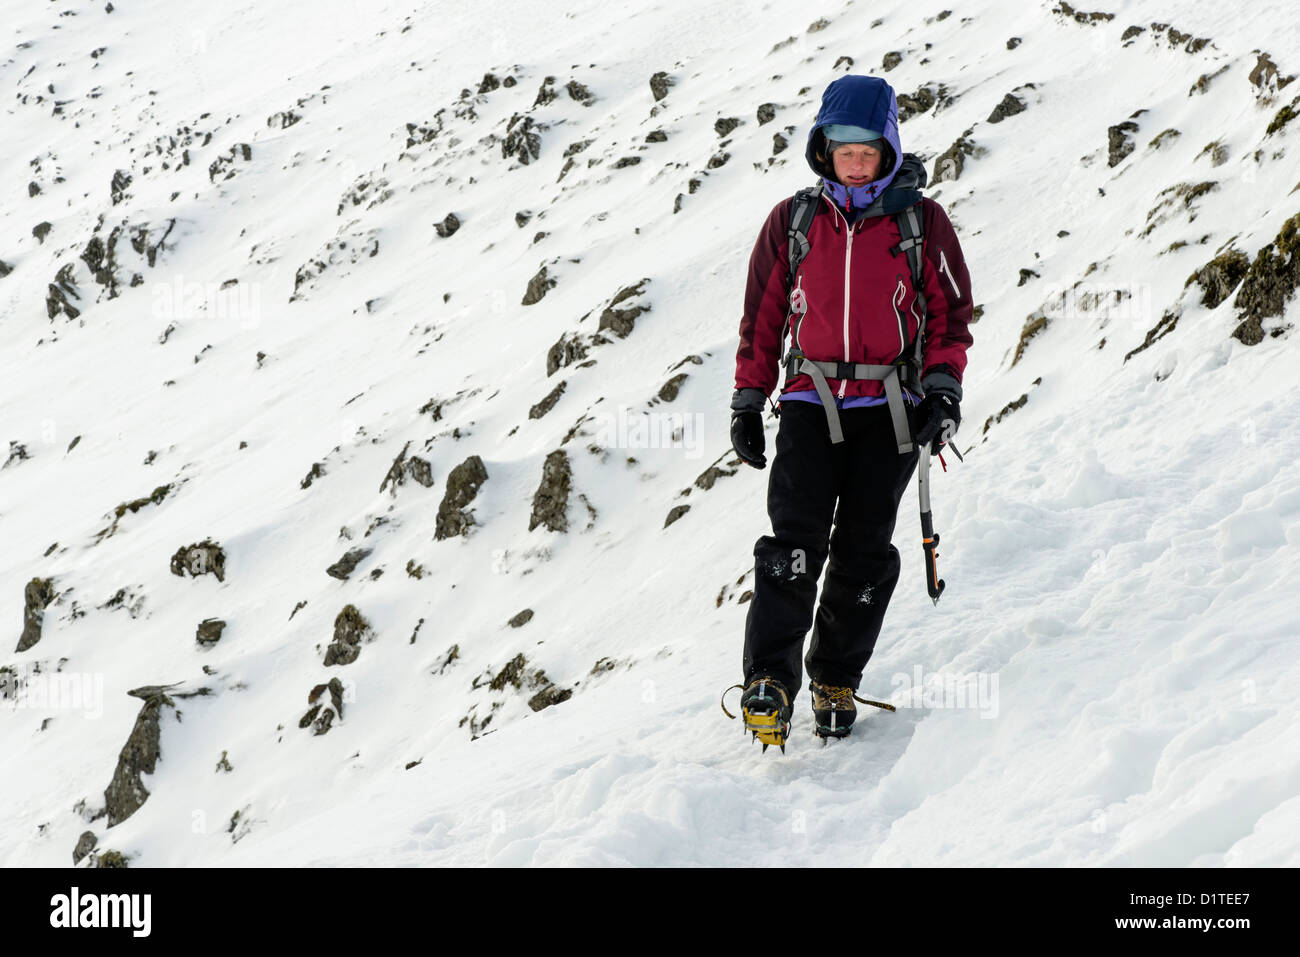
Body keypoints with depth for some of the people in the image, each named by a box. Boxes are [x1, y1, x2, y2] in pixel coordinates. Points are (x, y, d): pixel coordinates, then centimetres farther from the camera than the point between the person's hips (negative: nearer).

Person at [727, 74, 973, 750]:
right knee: (795, 543, -13)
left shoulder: (922, 222, 3)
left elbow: (949, 312, 7)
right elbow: (762, 315, 12)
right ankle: (768, 682, -12)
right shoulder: (792, 222, 6)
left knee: (864, 553, 1)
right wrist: (747, 402, 10)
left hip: (890, 406, 0)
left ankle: (836, 682, 14)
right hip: (812, 402, 0)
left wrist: (942, 389, -6)